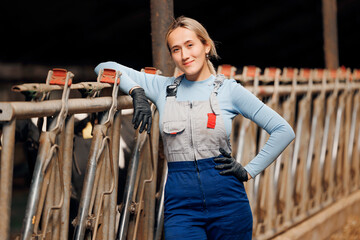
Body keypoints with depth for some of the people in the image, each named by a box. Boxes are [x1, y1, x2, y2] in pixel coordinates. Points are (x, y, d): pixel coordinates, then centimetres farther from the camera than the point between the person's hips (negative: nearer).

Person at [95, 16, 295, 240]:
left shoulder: (229, 90, 2)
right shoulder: (163, 87, 8)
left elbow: (284, 131, 4)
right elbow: (106, 67, 13)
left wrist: (249, 171, -1)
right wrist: (137, 90, -3)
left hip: (227, 200, -1)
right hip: (181, 204, 1)